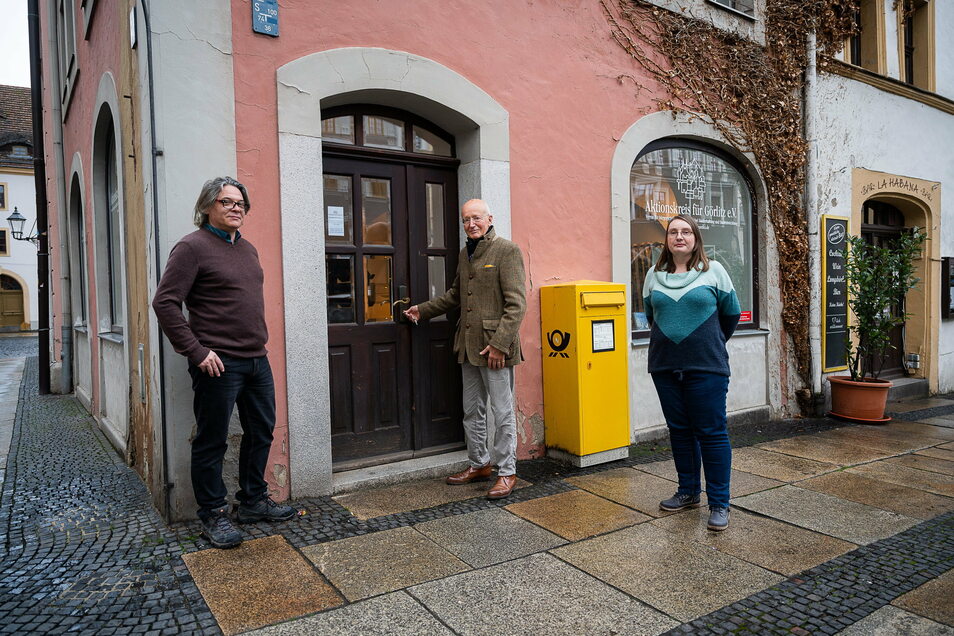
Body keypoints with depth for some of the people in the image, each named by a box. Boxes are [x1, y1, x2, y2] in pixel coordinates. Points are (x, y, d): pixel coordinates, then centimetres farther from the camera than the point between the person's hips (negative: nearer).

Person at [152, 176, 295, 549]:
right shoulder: (192, 247, -8)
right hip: (218, 363, -8)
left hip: (256, 360, 8)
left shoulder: (247, 249, 15)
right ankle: (213, 514, 18)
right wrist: (196, 351, -17)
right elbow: (165, 303, -15)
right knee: (212, 441, 4)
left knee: (261, 431, 15)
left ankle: (253, 500, 30)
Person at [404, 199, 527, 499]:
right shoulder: (465, 253, 16)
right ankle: (479, 464, 29)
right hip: (469, 345, 8)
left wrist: (499, 343, -20)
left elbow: (516, 303, -14)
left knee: (502, 411, 1)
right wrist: (423, 310, 25)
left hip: (495, 346, -8)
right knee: (472, 410, 15)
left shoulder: (507, 250, -8)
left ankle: (506, 472, 12)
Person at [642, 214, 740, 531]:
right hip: (665, 366, 4)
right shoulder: (654, 274, 8)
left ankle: (719, 503, 8)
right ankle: (688, 492, 27)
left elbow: (731, 313, 9)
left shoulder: (713, 270, 0)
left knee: (712, 432, -1)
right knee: (679, 430, 12)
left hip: (707, 366, -3)